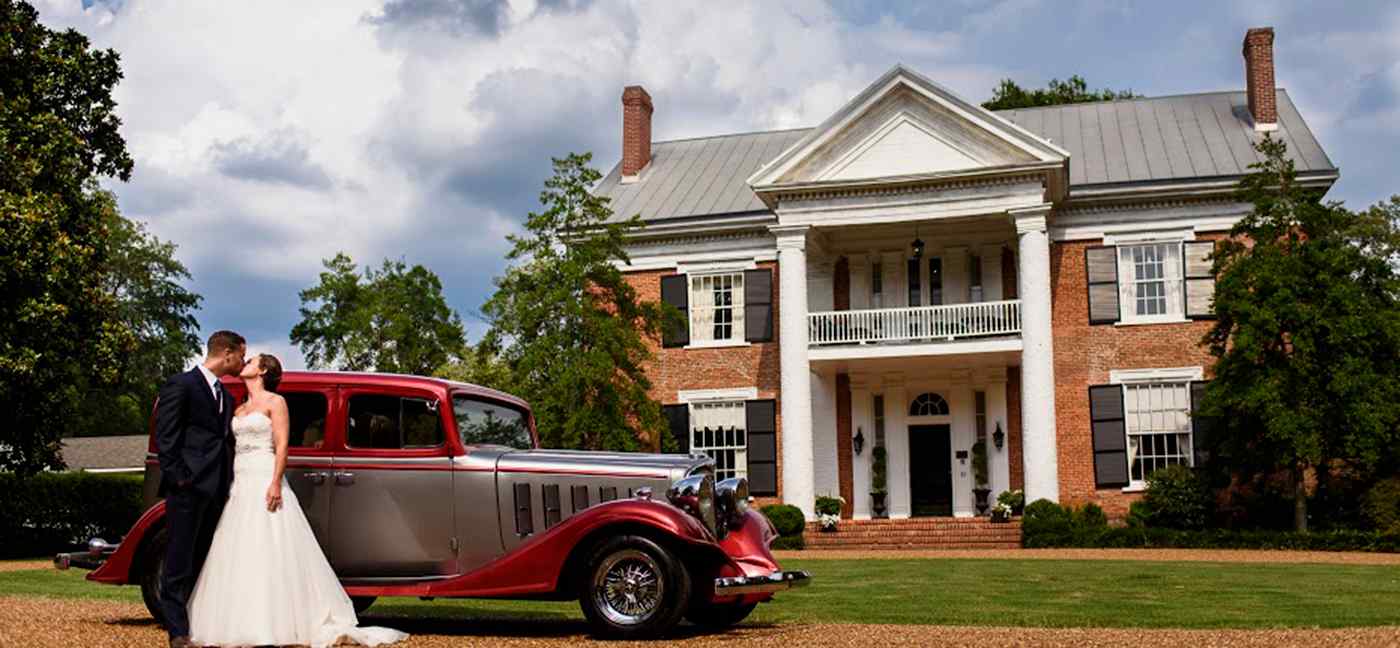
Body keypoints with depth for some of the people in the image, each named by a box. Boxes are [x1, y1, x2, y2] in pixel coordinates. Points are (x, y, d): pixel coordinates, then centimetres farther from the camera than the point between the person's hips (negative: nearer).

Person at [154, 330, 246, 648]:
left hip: (216, 490, 8)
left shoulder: (226, 396, 21)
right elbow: (165, 436, -9)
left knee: (202, 562, 8)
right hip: (188, 487, -8)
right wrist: (178, 476, -15)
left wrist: (227, 482, 12)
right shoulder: (181, 384, -3)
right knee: (180, 562, -4)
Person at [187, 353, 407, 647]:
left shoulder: (275, 402, -1)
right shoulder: (239, 410, 19)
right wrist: (225, 486, 11)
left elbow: (282, 445, -9)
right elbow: (230, 448, 18)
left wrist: (276, 483, -20)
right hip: (239, 487, 7)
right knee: (236, 557, 3)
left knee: (271, 554, -9)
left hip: (265, 483, -7)